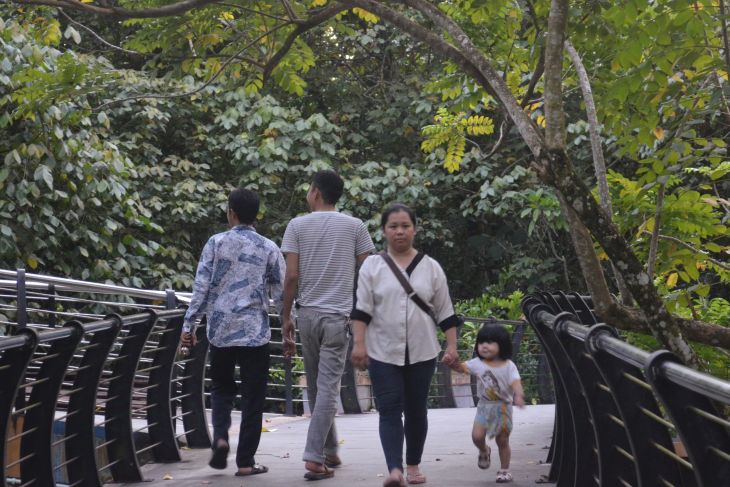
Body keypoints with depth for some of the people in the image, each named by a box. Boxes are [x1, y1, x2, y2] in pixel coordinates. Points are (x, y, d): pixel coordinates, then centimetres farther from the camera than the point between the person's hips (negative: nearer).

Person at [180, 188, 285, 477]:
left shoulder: (216, 243, -1)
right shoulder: (269, 249, 1)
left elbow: (201, 286, -4)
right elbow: (280, 294, 2)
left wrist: (188, 325, 0)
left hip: (221, 332, 1)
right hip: (255, 333, 0)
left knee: (221, 389, 19)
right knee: (252, 399, 6)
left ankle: (220, 436, -4)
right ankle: (245, 461, 6)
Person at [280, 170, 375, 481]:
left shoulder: (297, 225, 1)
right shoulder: (355, 227, 2)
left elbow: (292, 276, -4)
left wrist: (285, 318, 3)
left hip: (307, 314, 1)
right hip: (339, 315, -1)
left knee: (315, 387, 15)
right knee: (328, 388, -3)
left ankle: (330, 451, 25)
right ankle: (314, 458, -11)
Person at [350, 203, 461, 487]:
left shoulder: (431, 267, 5)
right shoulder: (372, 266, 1)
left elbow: (445, 312, 7)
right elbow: (361, 308, -3)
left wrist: (452, 346, 1)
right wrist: (359, 343, -12)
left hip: (422, 354, 2)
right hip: (383, 354, -2)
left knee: (416, 411, 10)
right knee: (389, 411, -10)